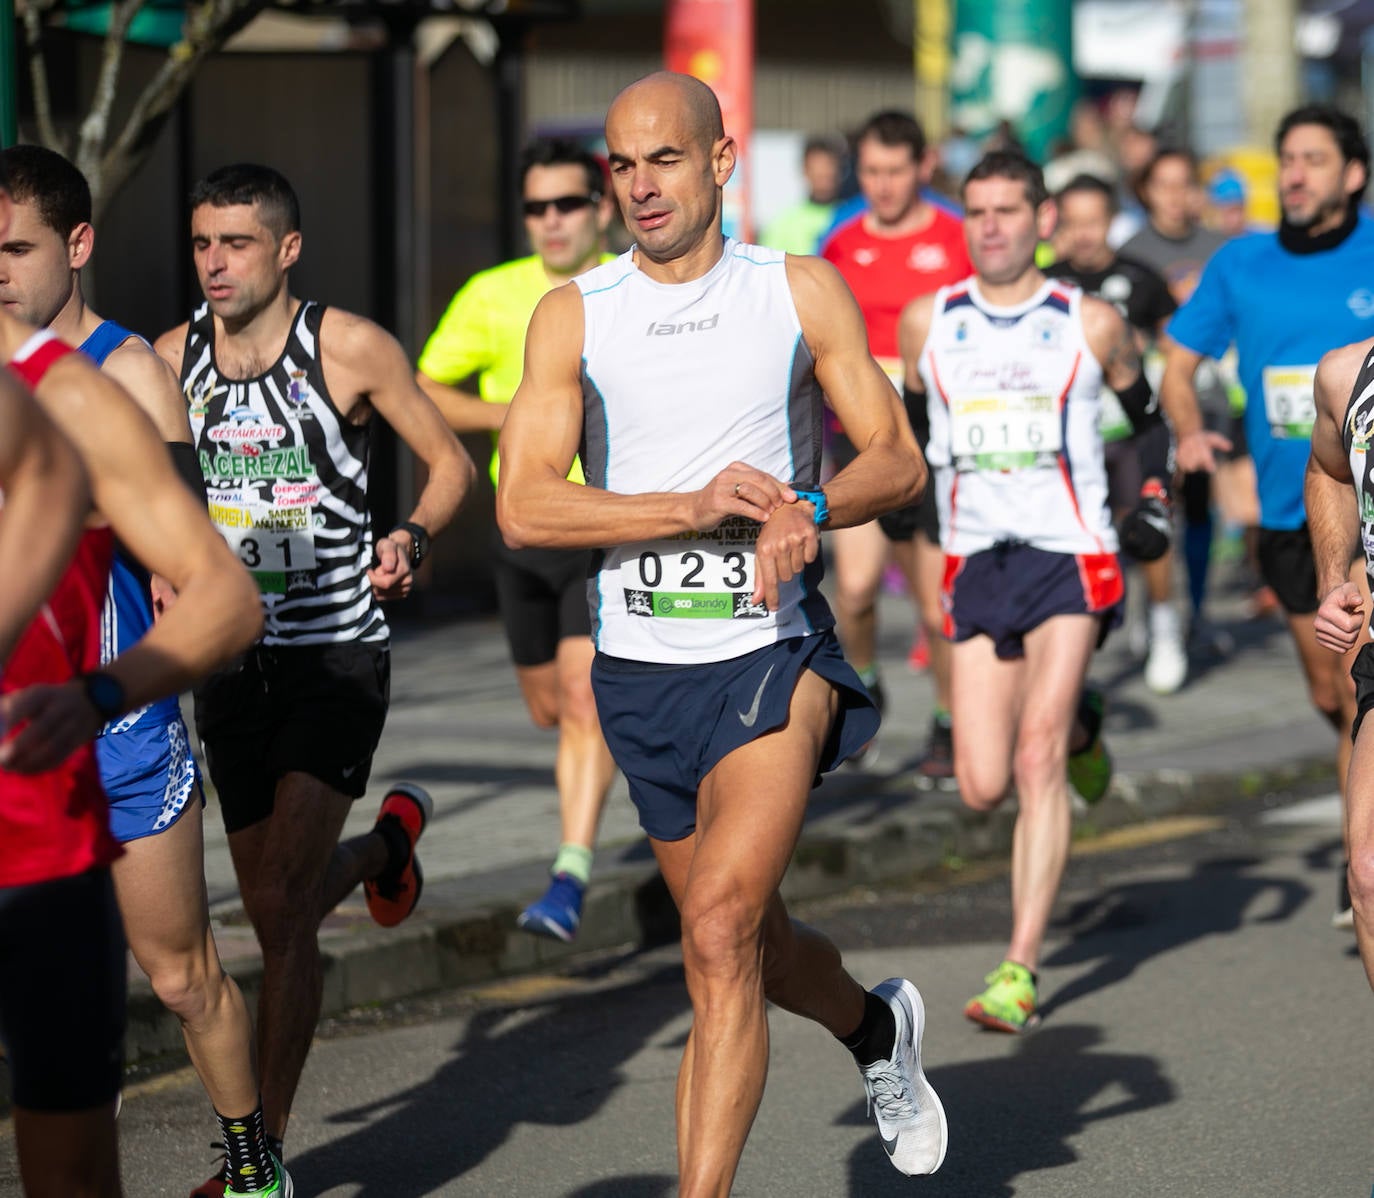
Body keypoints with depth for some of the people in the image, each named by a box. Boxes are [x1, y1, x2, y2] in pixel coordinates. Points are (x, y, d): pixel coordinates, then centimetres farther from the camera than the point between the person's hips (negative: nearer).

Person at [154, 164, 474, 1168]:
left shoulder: (348, 349, -10)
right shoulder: (173, 358, 1)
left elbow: (451, 462, 0)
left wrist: (414, 538, -19)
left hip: (338, 653, -5)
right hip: (231, 659, 5)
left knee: (283, 904, -15)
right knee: (272, 910, 13)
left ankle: (266, 1150, -8)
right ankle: (387, 841, 49)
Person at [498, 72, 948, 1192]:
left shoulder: (802, 291, 2)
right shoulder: (573, 315, 1)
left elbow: (899, 460, 2)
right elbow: (524, 507, -8)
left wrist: (809, 509, -19)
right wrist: (696, 507, -19)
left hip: (774, 649, -3)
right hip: (642, 666, 3)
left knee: (719, 926, -21)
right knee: (747, 947, 18)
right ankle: (876, 1026, 50)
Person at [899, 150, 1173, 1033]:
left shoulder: (1092, 323, 1)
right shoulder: (928, 321, 6)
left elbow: (1150, 416, 17)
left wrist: (1155, 501, 3)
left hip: (1071, 556, -3)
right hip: (976, 562, 3)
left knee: (1037, 759, -19)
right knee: (984, 787, -2)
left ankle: (1022, 970, -17)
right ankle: (1080, 729, 34)